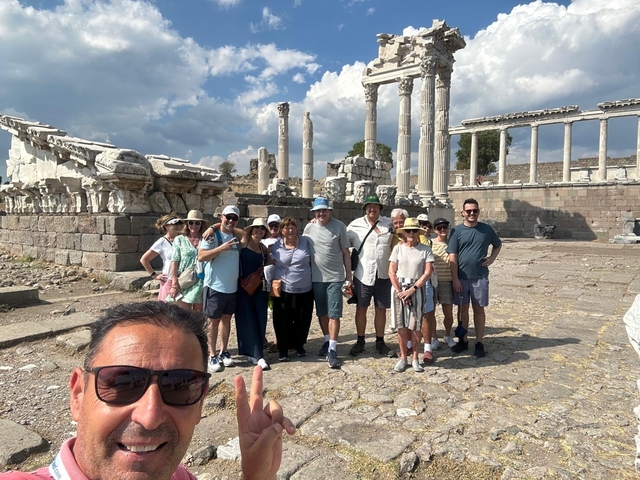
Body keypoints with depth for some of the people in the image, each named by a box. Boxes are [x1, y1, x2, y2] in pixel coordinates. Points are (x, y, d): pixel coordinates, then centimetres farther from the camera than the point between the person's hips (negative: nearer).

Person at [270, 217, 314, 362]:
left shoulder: (306, 241, 1)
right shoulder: (275, 246, -1)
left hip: (305, 290, 2)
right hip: (283, 290, -1)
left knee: (303, 320, 11)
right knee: (283, 322, 4)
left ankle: (299, 345, 33)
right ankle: (283, 348, 21)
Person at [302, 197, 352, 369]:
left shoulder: (339, 226, -5)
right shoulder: (309, 228, 2)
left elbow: (346, 253, 0)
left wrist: (348, 276, -1)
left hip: (335, 277, -3)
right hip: (316, 277, 3)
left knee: (334, 314, -3)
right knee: (321, 313, 16)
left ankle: (332, 350, 1)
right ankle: (327, 341, 34)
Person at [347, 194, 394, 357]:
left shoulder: (389, 223, 6)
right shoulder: (356, 225, -1)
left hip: (383, 275, 2)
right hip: (363, 274, -1)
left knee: (381, 309, 9)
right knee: (361, 308, 8)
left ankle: (380, 342, 24)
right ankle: (360, 341, 23)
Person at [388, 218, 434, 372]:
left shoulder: (425, 249, -2)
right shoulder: (398, 248, 1)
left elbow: (428, 272, -7)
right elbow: (391, 272, 0)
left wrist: (412, 289, -12)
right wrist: (399, 291, -7)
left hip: (417, 289, -1)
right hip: (400, 289, 1)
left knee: (415, 325, 1)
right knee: (401, 325, 4)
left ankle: (415, 358, 16)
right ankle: (403, 357, 16)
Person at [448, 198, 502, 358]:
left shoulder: (486, 229, 2)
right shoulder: (457, 231, -3)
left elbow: (498, 245, 19)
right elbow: (452, 256, -5)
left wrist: (492, 258, 1)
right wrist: (455, 279, -9)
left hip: (480, 277, 0)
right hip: (461, 277, 0)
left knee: (479, 309, 7)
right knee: (463, 309, 10)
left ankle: (479, 343, 16)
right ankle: (463, 340, 22)